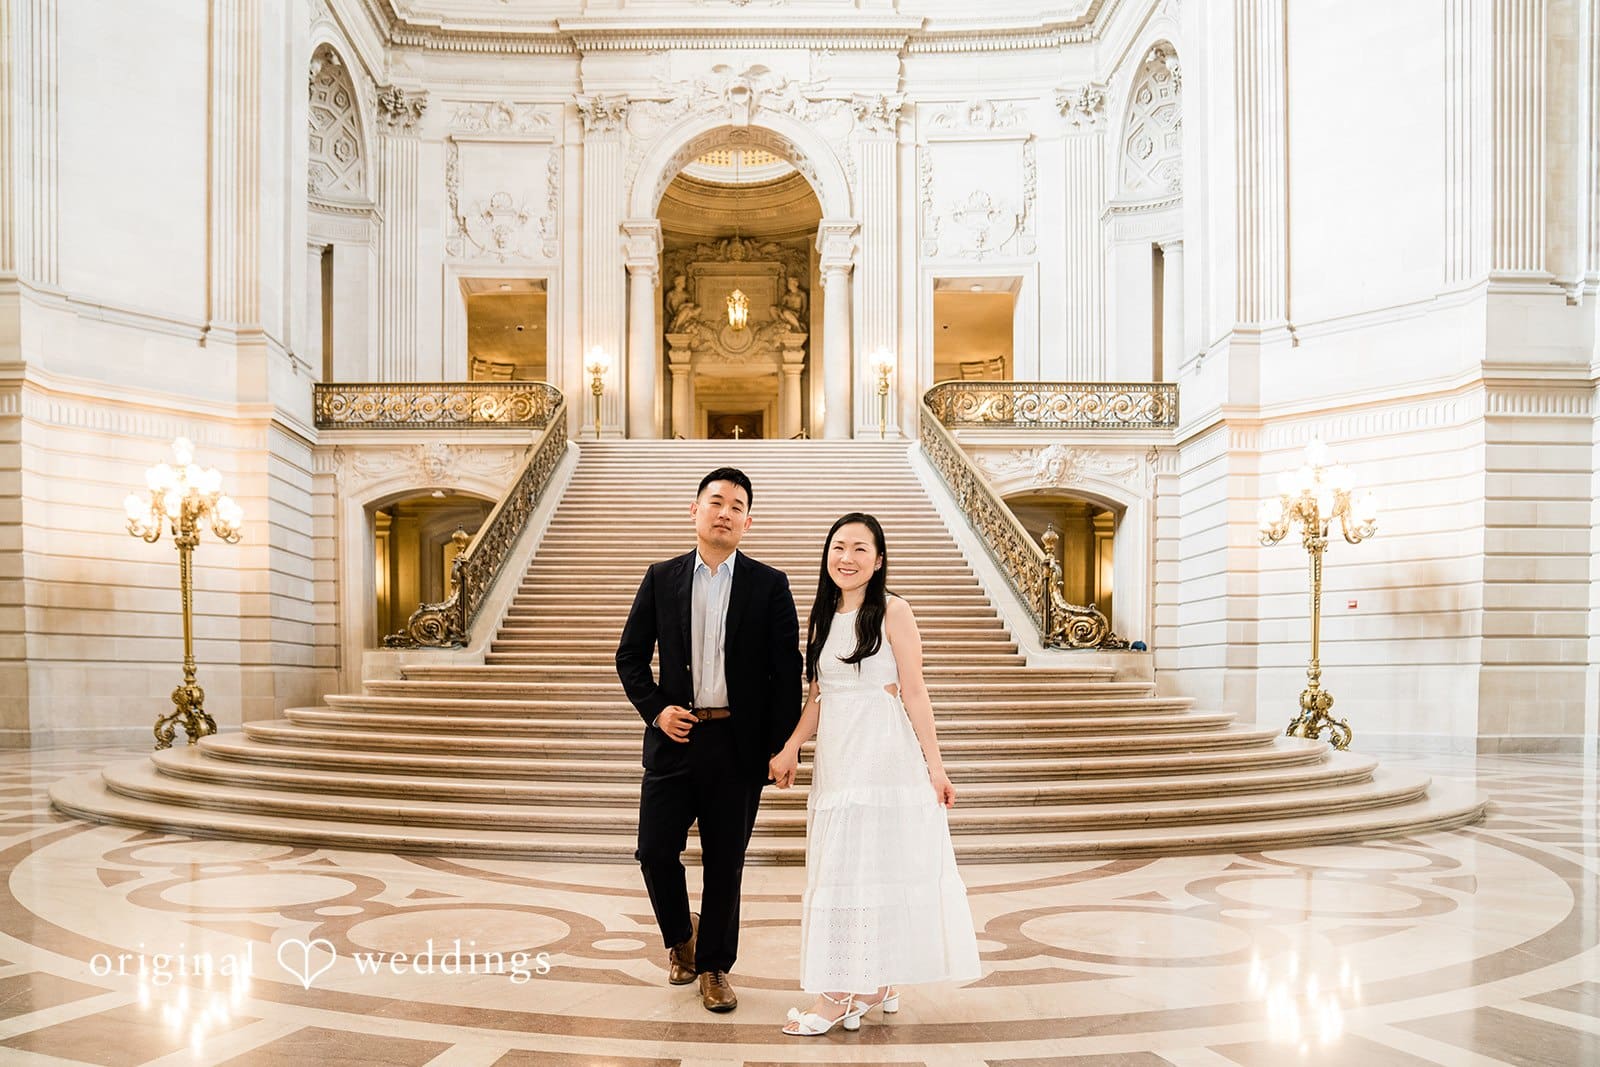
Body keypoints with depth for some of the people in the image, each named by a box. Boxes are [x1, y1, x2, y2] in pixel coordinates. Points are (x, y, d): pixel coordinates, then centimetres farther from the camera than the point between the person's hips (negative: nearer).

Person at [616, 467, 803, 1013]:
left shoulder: (769, 585, 1)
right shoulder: (661, 579, 5)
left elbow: (786, 672, -1)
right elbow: (630, 656, 9)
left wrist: (783, 747, -6)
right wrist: (656, 709, -6)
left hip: (739, 744, -1)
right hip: (675, 738, 1)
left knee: (725, 863, 7)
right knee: (655, 851, 1)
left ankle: (714, 966, 26)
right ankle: (680, 937, 31)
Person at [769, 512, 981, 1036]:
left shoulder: (893, 612, -6)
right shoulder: (823, 618, 12)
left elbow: (914, 692, -8)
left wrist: (935, 766, -9)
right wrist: (789, 749, 9)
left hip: (883, 755, -6)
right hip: (835, 756, 7)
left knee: (872, 863, -1)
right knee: (840, 866, 9)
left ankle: (842, 994, 5)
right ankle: (876, 986, 21)